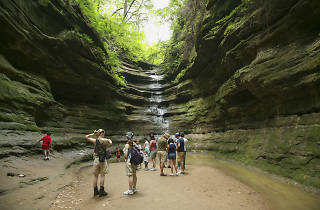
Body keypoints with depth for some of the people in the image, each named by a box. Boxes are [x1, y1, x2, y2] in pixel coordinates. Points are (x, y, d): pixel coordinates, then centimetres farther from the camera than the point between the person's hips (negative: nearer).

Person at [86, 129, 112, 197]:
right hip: (103, 160, -1)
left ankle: (95, 191, 21)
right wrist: (109, 140, 29)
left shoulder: (95, 140, -7)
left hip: (96, 159, 2)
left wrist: (93, 134, 3)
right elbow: (110, 143, 14)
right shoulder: (105, 140, -7)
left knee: (95, 175, 13)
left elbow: (87, 137, 8)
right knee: (102, 175, 9)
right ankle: (101, 191, 12)